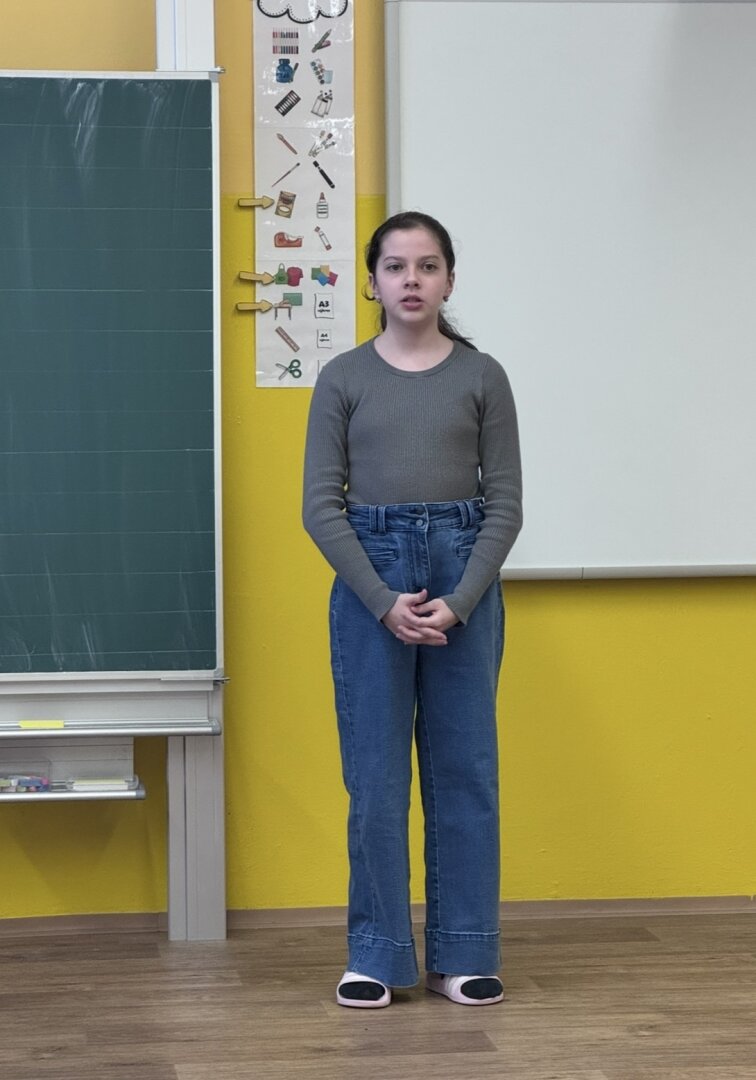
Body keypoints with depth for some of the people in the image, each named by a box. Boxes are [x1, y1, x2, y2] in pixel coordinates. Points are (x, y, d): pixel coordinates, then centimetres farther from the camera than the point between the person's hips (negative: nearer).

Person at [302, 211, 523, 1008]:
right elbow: (321, 506, -3)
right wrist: (384, 602, -13)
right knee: (375, 773, 3)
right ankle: (376, 955, 12)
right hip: (368, 577, 0)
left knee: (464, 768, 5)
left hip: (464, 576, 1)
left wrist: (456, 603, -12)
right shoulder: (343, 378, 1)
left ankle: (462, 953, 14)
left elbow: (505, 503, -1)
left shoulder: (482, 376, 2)